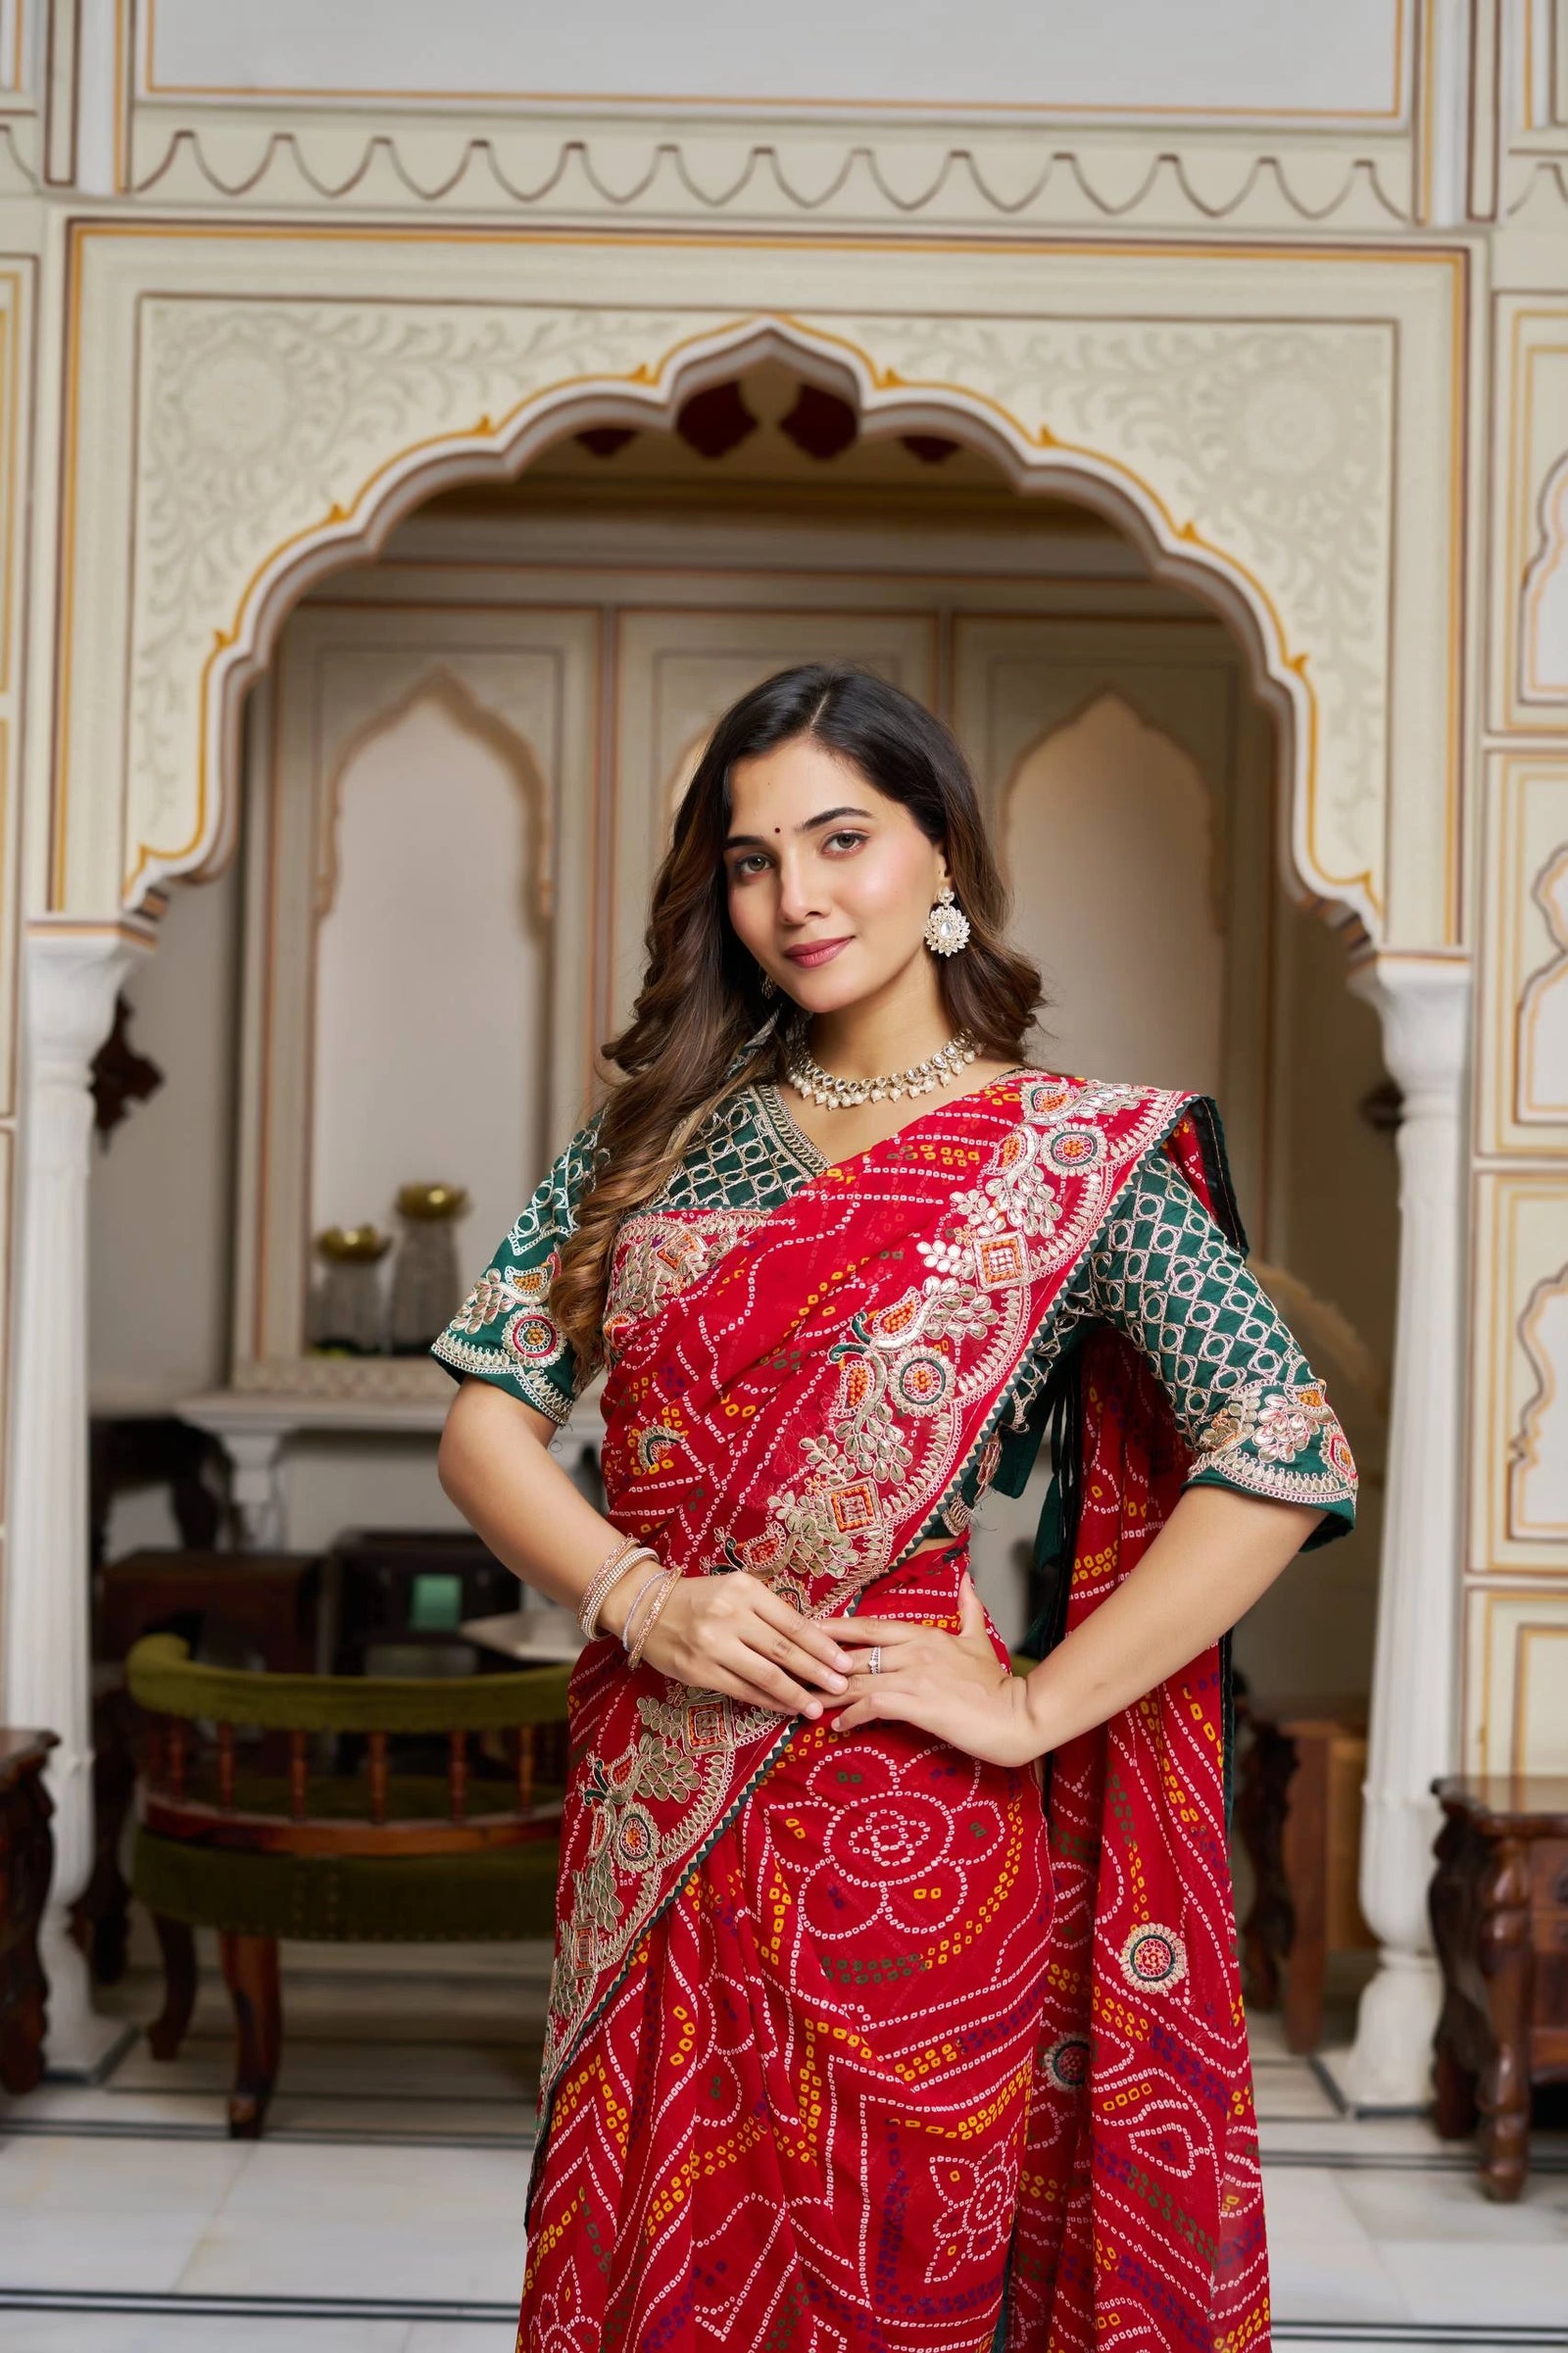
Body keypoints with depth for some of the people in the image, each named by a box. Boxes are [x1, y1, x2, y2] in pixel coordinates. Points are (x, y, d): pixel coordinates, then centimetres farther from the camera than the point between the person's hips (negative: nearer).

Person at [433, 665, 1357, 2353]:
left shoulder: (1067, 1155, -6)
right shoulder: (660, 1129, 7)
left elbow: (1288, 1458, -15)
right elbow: (486, 1412, 4)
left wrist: (1031, 1710, -15)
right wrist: (637, 1597, -13)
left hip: (893, 1825, -4)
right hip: (648, 1823, 4)